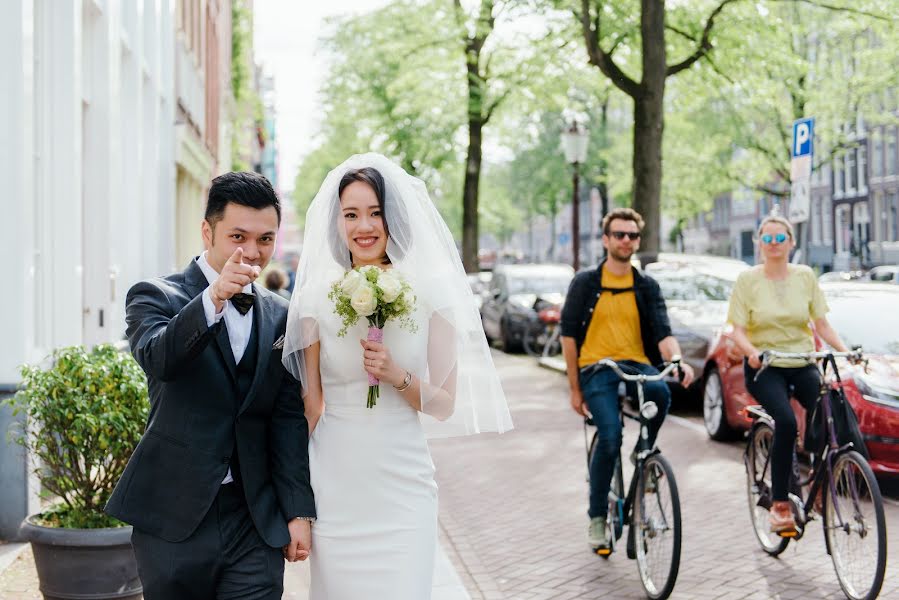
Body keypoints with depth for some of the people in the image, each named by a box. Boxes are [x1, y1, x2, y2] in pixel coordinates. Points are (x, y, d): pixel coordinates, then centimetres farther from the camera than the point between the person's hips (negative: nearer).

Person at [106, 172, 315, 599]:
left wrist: (299, 511, 4)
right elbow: (157, 358, -24)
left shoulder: (280, 317, 10)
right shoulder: (155, 296, -2)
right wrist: (214, 298, -38)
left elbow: (288, 418, 9)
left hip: (255, 523, 3)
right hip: (172, 519, -2)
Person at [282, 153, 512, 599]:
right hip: (334, 487, 1)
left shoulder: (429, 294, -1)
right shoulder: (316, 297, 0)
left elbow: (445, 404, 3)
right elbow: (310, 403, 8)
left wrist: (398, 377, -16)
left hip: (403, 484, 0)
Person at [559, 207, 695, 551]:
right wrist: (575, 389, 2)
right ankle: (597, 517, -2)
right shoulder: (585, 283, 7)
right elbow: (569, 336, 7)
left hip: (637, 365, 2)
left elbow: (662, 332, 2)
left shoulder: (647, 287, 13)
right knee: (610, 438, -23)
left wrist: (677, 362, -20)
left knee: (660, 392, -34)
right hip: (597, 368, -2)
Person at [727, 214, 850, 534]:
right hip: (765, 367, -3)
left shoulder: (805, 276, 8)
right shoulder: (748, 279, 1)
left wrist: (844, 350, -9)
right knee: (786, 421, -28)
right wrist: (751, 351, -24)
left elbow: (821, 324, 7)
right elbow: (737, 330, -3)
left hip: (803, 364, 3)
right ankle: (780, 504, -20)